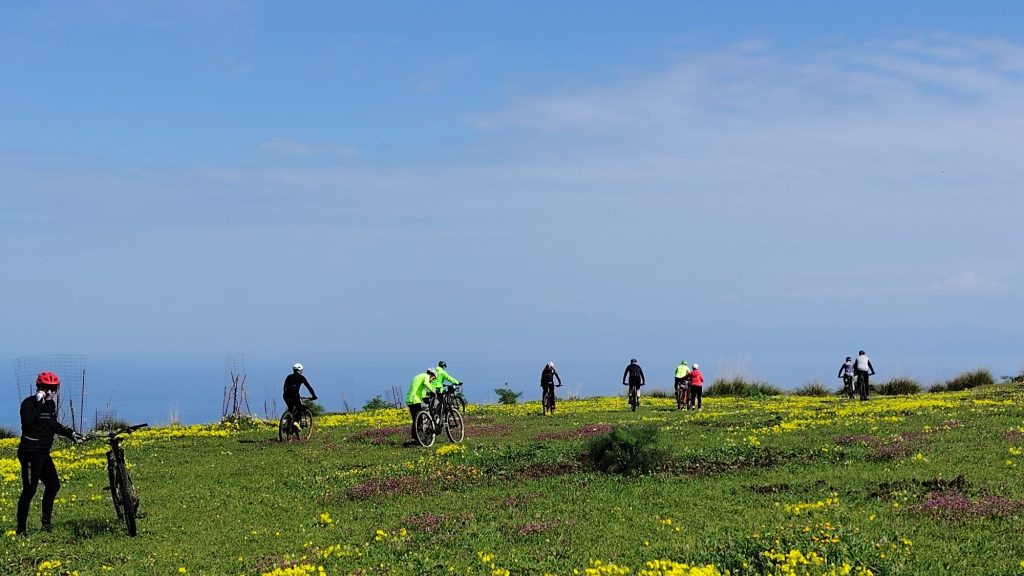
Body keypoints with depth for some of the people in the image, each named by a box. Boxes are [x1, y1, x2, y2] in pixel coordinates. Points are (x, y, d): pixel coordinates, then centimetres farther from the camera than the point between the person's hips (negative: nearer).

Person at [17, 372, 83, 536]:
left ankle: (47, 521, 29)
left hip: (43, 453, 9)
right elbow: (27, 421, -31)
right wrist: (38, 403, -28)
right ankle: (21, 529, -6)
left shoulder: (51, 405, 13)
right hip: (30, 453, -9)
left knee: (53, 485, 14)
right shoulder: (29, 403, -12)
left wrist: (70, 433, 21)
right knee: (29, 490, -10)